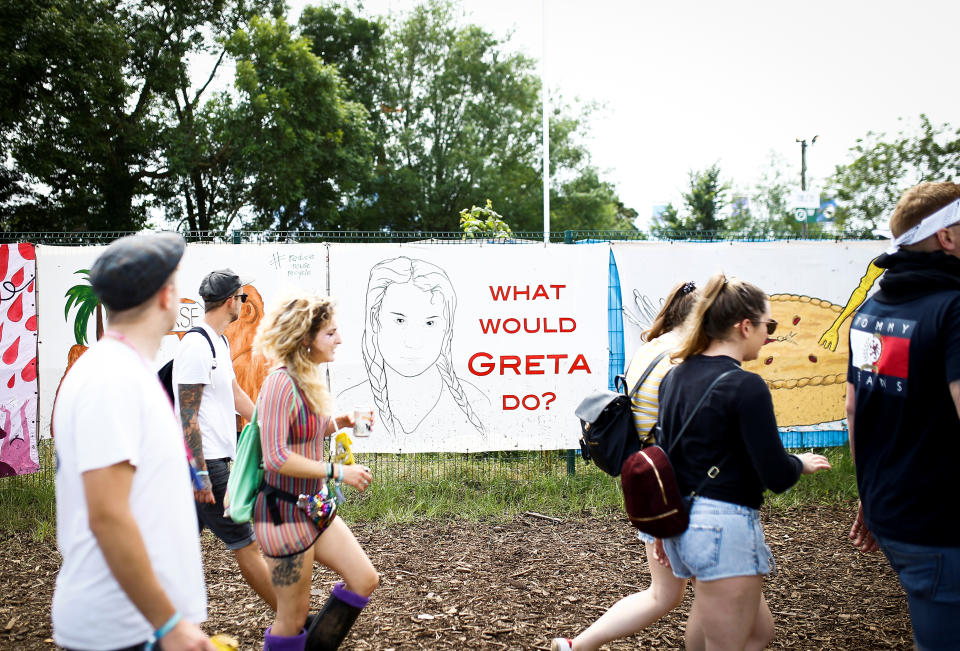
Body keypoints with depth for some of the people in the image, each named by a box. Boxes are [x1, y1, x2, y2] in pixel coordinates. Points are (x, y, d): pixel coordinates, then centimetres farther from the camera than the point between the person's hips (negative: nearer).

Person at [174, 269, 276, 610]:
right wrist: (200, 475, -20)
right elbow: (188, 416, -19)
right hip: (206, 463, -10)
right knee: (246, 544, -2)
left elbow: (236, 394, 24)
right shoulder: (197, 345, -17)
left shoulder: (220, 342, 14)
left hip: (209, 460, 10)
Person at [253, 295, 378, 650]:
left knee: (365, 580, 11)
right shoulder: (281, 384, -21)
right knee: (293, 619, 3)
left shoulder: (309, 380, 7)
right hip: (285, 512, -9)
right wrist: (337, 471, -22)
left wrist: (338, 422, 3)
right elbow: (276, 457, -26)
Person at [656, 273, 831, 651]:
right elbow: (776, 476, -16)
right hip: (724, 526, -8)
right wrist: (802, 463, 7)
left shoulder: (675, 377, 7)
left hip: (681, 521, 9)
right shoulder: (746, 386, -16)